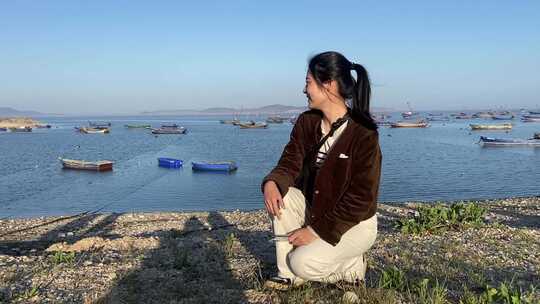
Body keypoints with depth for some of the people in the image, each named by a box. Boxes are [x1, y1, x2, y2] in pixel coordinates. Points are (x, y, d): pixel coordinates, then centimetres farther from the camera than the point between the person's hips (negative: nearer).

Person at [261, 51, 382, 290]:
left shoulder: (363, 134, -23)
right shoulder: (307, 122, -4)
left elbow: (361, 199, -23)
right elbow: (290, 163, -5)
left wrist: (318, 231, -22)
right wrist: (271, 183, -30)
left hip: (354, 223, -6)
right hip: (314, 208, 7)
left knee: (302, 263, -25)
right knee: (280, 195, -19)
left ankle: (351, 265, 8)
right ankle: (289, 275, -5)